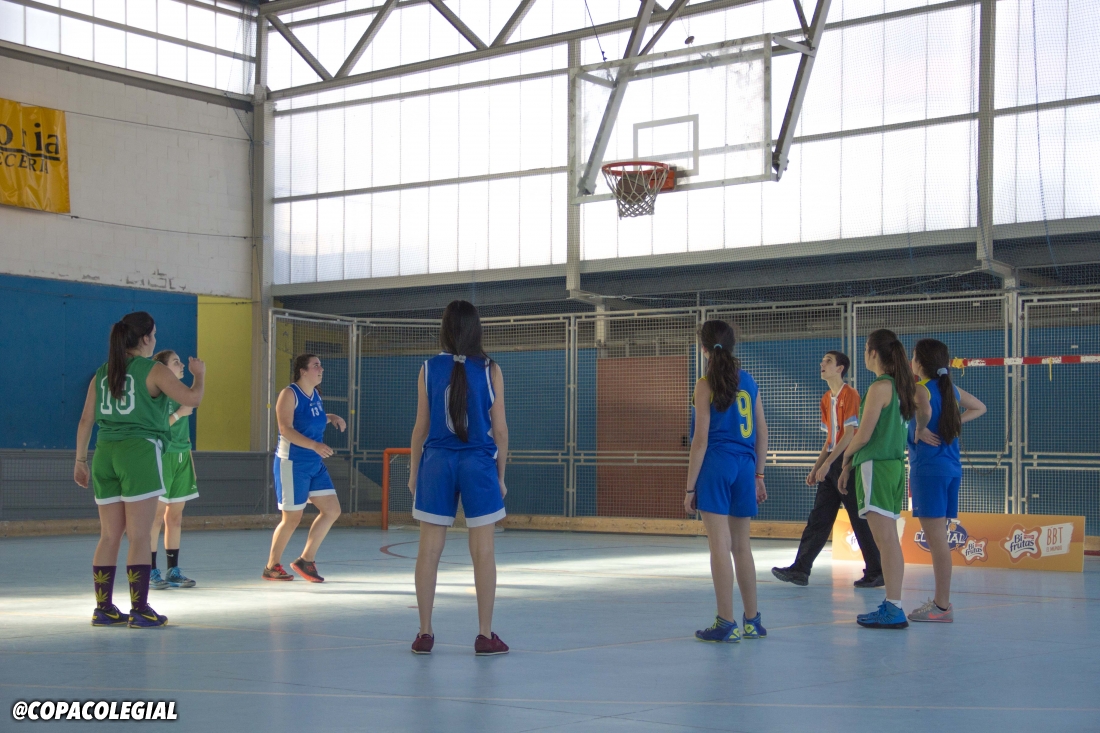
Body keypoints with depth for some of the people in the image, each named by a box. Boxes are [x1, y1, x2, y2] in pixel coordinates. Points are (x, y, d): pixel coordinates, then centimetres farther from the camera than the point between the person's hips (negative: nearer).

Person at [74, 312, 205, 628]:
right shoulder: (153, 370, -2)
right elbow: (192, 399, -6)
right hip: (139, 452, -6)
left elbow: (86, 420, 12)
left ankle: (104, 609, 13)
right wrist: (199, 374, 13)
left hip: (106, 453, 6)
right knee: (139, 536, -3)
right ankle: (140, 611, -2)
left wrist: (80, 460, 18)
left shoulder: (102, 373, 13)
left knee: (109, 536, 10)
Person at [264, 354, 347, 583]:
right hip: (292, 463, -8)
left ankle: (306, 560, 15)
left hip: (315, 464, 8)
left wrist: (331, 418, 9)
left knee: (332, 510, 3)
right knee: (292, 518, -1)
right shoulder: (289, 394, -13)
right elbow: (286, 430, -23)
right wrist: (314, 445, -33)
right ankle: (271, 567, 17)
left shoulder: (315, 395, 10)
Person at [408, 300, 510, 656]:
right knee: (483, 552, 3)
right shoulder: (490, 370, -1)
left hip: (436, 463, 1)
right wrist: (500, 475, 9)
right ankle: (485, 636, 5)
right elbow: (499, 428, 0)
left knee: (429, 551, 6)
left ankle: (424, 633, 9)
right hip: (479, 464, -1)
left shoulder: (429, 369, 2)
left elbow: (421, 426, 4)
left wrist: (413, 472, 14)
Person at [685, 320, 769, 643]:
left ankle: (726, 624, -2)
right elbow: (762, 432, 12)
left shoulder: (705, 385, -5)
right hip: (745, 465, 6)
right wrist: (758, 475, 21)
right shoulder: (749, 381, 10)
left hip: (715, 464, -6)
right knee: (741, 546, 15)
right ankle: (752, 621, 21)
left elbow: (701, 439, -9)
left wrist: (690, 487, -6)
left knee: (720, 546, -3)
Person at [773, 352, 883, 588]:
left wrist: (827, 463, -19)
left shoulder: (850, 395, -10)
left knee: (860, 520, -2)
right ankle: (800, 570, 5)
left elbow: (849, 435, -16)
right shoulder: (826, 399, 15)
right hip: (831, 465, 8)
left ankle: (875, 573, 6)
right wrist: (815, 469, 14)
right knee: (818, 518, 6)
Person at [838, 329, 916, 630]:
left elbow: (864, 435, -14)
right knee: (888, 540, 11)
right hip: (894, 464, 9)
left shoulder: (879, 387, -13)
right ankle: (892, 606, 14)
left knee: (886, 540, -10)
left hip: (876, 466, -9)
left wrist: (846, 455, 7)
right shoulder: (899, 386, 14)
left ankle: (894, 610, -10)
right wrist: (850, 465, 22)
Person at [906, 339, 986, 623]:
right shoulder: (951, 389, 12)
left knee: (936, 538, -6)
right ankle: (941, 600, 19)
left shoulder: (920, 388, -10)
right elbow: (979, 408, 28)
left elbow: (925, 410, -33)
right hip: (952, 468, 8)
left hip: (928, 468, -8)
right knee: (938, 538, 15)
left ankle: (942, 606, -5)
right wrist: (955, 422, 16)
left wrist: (920, 429, -14)